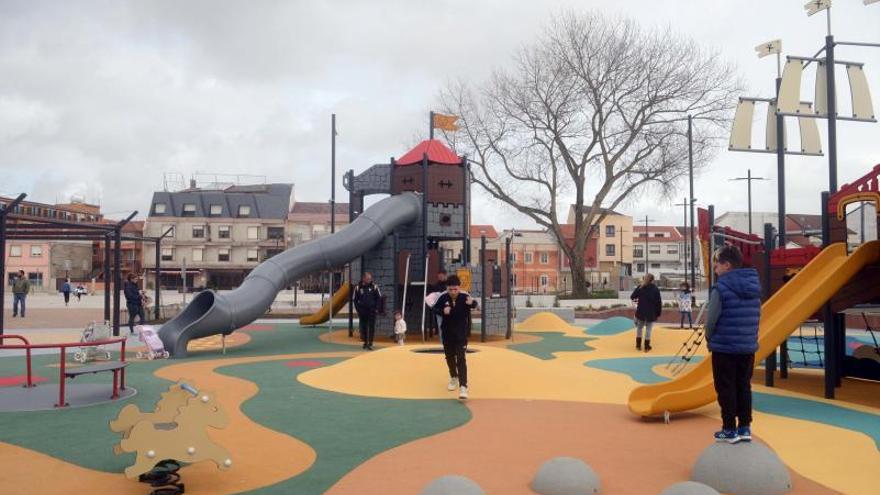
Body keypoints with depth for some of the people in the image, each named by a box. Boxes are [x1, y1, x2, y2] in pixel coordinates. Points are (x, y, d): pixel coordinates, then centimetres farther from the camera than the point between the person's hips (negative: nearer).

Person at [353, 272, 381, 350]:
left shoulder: (374, 287, -2)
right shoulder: (358, 288, 1)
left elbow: (379, 297, 4)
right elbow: (355, 299, 9)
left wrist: (376, 308, -3)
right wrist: (357, 309, 1)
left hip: (372, 310, -1)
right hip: (362, 311, 2)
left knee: (371, 327, -5)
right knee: (363, 327, 7)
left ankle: (370, 343, -5)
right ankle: (365, 342, 19)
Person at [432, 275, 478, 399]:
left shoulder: (465, 297, -16)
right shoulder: (443, 298, -11)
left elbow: (474, 304, -29)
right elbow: (435, 309, -3)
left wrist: (471, 302, -53)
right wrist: (442, 311, -25)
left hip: (461, 334, -3)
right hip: (447, 334, 3)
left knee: (461, 359, -11)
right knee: (450, 357, 19)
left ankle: (463, 386, -14)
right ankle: (454, 378, 44)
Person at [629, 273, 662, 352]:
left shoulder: (640, 287, -2)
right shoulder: (655, 289, -5)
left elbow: (632, 297, 0)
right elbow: (659, 302, -5)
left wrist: (636, 299, 23)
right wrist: (658, 313, 2)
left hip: (641, 312, 1)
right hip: (651, 313, -1)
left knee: (639, 328, 15)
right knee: (648, 329, 5)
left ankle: (638, 346, 17)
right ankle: (647, 347, 8)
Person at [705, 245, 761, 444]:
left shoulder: (721, 288, -16)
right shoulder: (754, 286, 4)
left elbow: (711, 319, -15)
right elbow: (756, 317, 6)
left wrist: (709, 340, 3)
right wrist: (748, 338, 15)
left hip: (724, 348, -6)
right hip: (748, 347, 6)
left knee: (726, 389, 5)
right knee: (744, 387, 15)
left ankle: (730, 430, 10)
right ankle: (745, 428, 20)